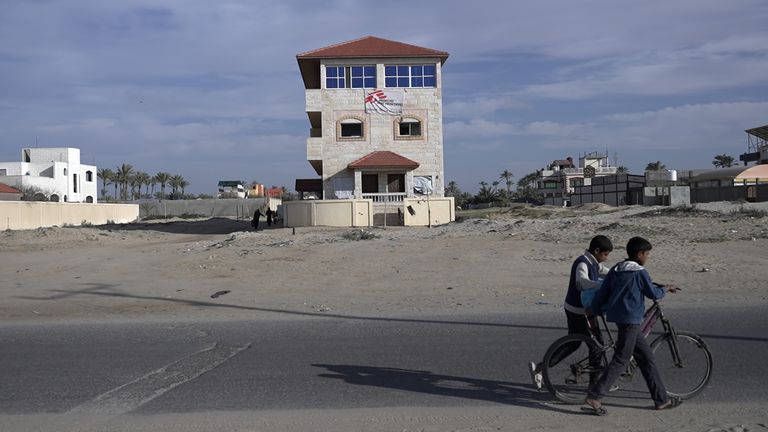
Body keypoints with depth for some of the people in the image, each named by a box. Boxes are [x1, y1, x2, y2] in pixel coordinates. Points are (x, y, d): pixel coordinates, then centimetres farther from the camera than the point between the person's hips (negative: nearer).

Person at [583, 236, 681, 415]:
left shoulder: (616, 270, 11)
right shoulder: (640, 272, -10)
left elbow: (602, 292, 10)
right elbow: (653, 293, -1)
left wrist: (592, 311, 15)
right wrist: (666, 288, 19)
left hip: (619, 318, 9)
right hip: (630, 320, -9)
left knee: (647, 357, 15)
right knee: (621, 360, -6)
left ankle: (661, 399, 22)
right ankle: (594, 396, -10)